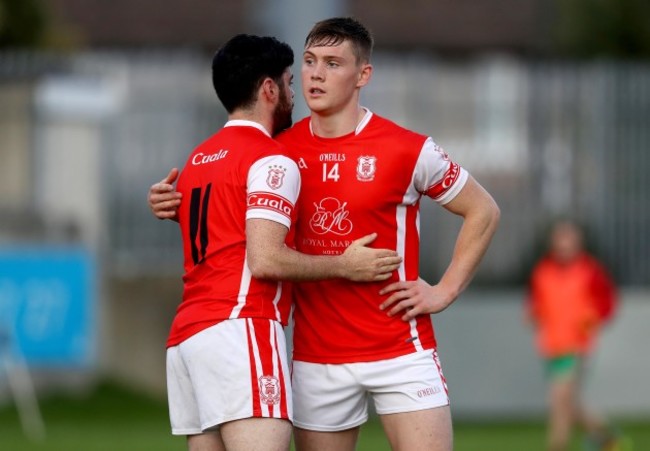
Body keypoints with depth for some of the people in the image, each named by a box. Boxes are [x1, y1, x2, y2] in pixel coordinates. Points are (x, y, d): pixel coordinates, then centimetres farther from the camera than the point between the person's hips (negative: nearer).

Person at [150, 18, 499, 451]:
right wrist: (175, 205, -1)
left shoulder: (407, 150, -6)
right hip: (315, 359, 3)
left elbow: (484, 211, 5)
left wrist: (445, 290, -3)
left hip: (400, 350, -3)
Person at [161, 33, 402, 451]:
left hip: (185, 334, 9)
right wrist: (344, 266, -3)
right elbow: (264, 260, -14)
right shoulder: (272, 159, -5)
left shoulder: (198, 160, 22)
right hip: (239, 331, -9)